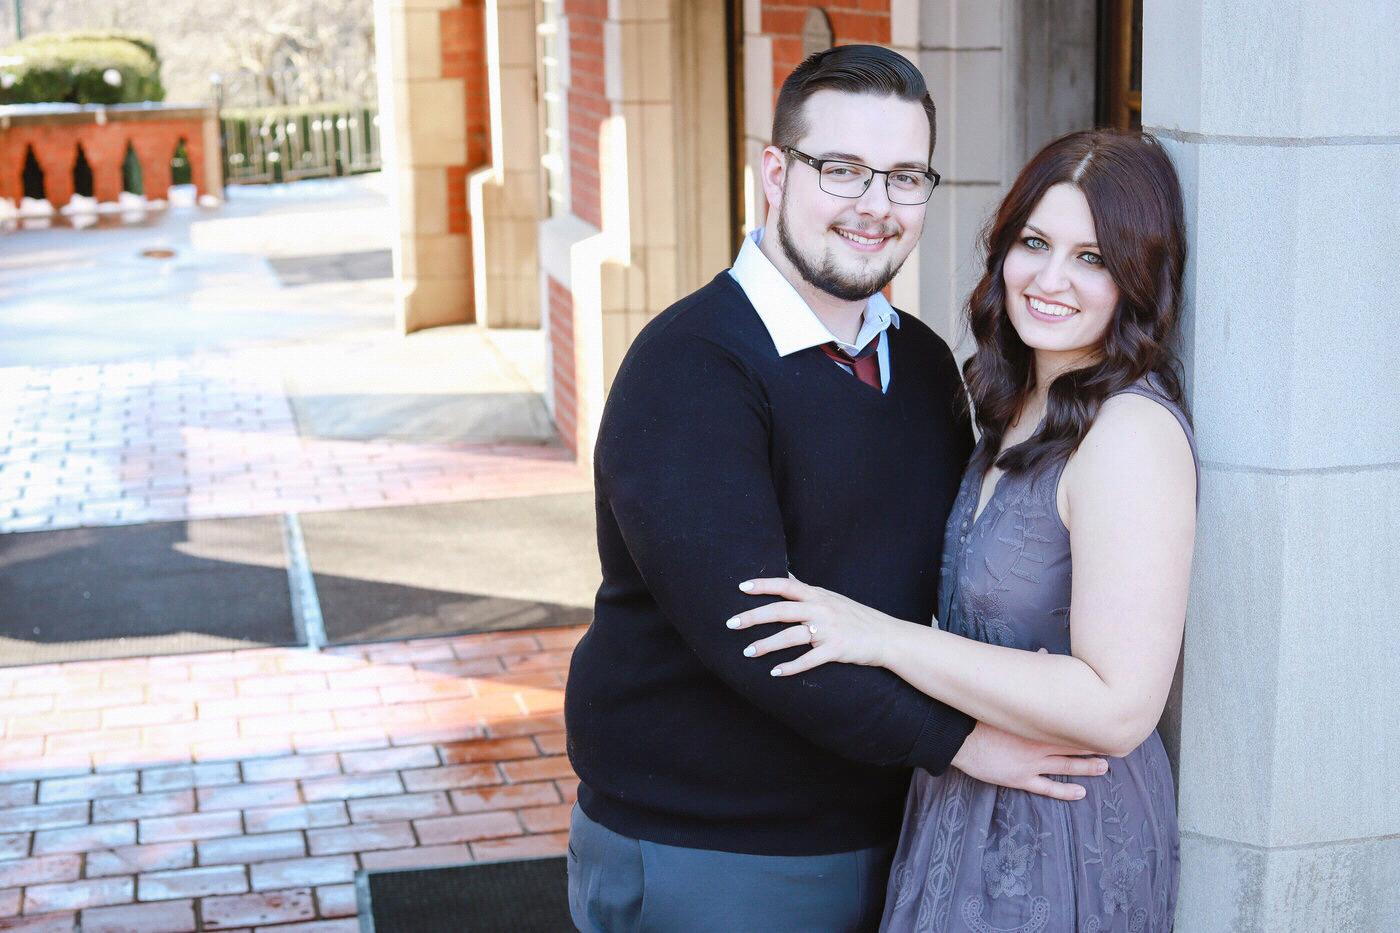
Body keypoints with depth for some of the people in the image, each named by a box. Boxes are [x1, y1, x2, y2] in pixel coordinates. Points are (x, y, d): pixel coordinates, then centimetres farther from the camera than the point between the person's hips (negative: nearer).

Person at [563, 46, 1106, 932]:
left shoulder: (923, 360, 7)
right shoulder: (689, 368, -17)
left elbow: (955, 556, 16)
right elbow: (742, 625, -26)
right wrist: (954, 738, -21)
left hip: (882, 839, 7)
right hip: (698, 860, -7)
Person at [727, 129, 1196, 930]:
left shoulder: (1132, 432, -23)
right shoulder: (1023, 411, 7)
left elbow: (1117, 707, -29)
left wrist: (885, 637, -26)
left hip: (1064, 835, -9)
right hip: (977, 812, 9)